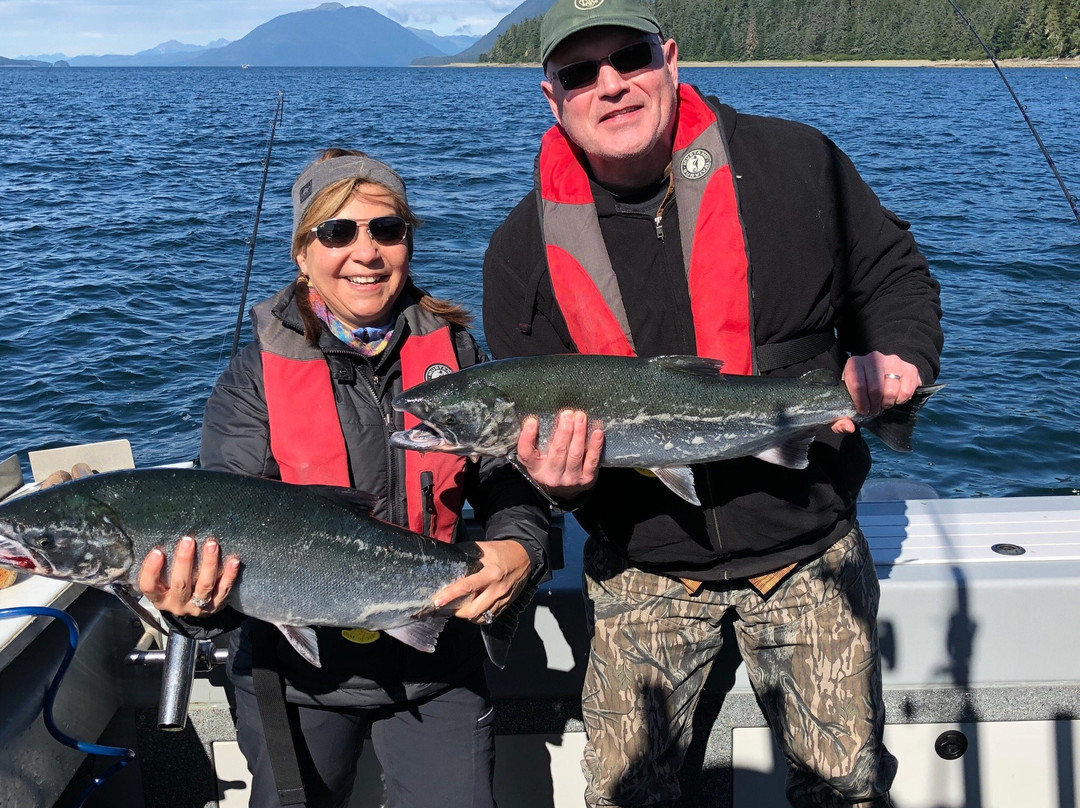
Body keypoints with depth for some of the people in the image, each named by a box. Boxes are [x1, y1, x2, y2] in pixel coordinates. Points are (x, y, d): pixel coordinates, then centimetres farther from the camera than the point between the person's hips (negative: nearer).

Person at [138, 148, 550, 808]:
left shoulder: (453, 351, -2)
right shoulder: (255, 376, -8)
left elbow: (510, 486, -1)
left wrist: (519, 551, -22)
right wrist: (201, 607, -36)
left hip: (436, 662, 1)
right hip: (300, 672, -1)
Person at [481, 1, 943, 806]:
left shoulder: (795, 163, -7)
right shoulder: (523, 250, -5)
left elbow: (893, 274, 7)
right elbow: (530, 427, 1)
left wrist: (898, 357, -12)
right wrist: (560, 477, -21)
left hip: (808, 551, 0)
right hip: (643, 568, 1)